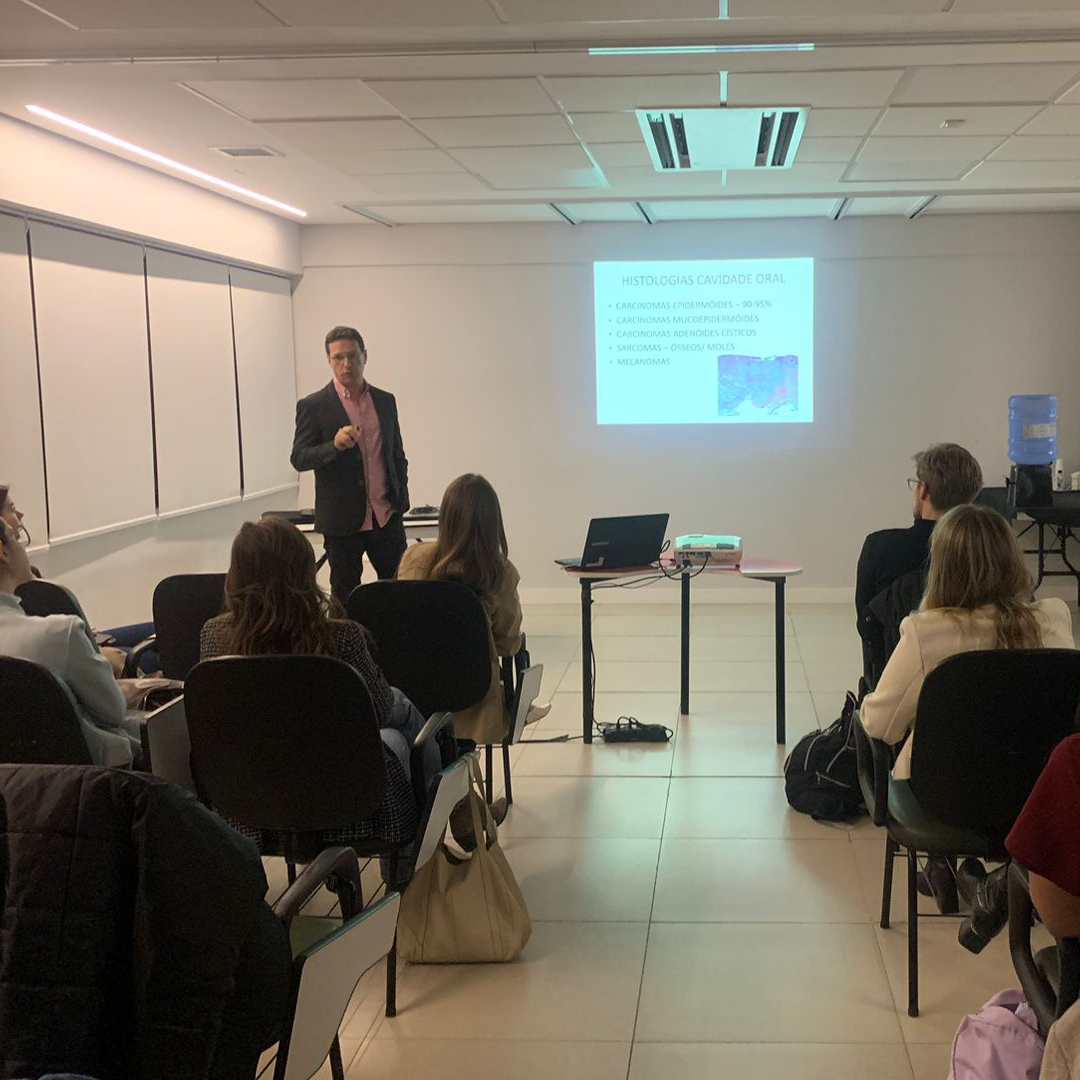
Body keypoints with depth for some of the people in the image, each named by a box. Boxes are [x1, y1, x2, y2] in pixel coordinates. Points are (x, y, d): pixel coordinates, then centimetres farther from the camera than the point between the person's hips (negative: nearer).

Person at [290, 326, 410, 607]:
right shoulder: (313, 406, -4)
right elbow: (298, 459, -9)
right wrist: (334, 445, -26)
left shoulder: (385, 401, 9)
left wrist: (401, 500, 9)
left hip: (387, 517, 3)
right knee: (345, 597, 5)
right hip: (343, 520, -3)